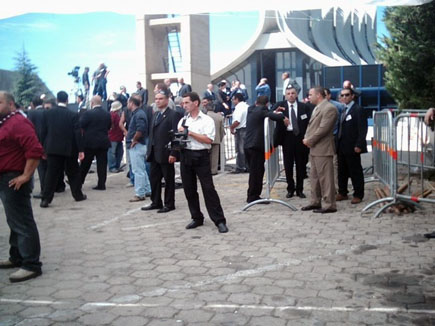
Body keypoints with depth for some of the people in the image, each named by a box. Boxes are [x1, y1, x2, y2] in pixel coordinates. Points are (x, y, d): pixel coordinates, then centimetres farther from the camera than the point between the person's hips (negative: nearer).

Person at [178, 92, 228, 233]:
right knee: (189, 189, 9)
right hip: (185, 155, 5)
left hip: (201, 156, -5)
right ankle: (197, 218, 22)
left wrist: (190, 133, -12)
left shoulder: (207, 120, -1)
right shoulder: (183, 120, 14)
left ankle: (219, 220, -2)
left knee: (208, 188, -7)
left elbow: (208, 139, -13)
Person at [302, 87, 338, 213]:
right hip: (314, 148, 10)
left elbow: (323, 129, -20)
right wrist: (306, 139, 4)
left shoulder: (329, 108, -13)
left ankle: (329, 205, 0)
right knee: (314, 176, 15)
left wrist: (310, 141, -12)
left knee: (325, 177, -5)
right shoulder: (317, 108, 17)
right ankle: (315, 202, 25)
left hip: (323, 149, -10)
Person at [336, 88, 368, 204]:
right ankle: (342, 193, 23)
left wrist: (359, 145, -19)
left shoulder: (358, 110, -7)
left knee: (356, 172, 1)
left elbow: (362, 129, -13)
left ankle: (358, 195, 8)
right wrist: (337, 144, 9)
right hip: (341, 147, 8)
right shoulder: (342, 111, 16)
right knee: (342, 171, 13)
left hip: (352, 147, -7)